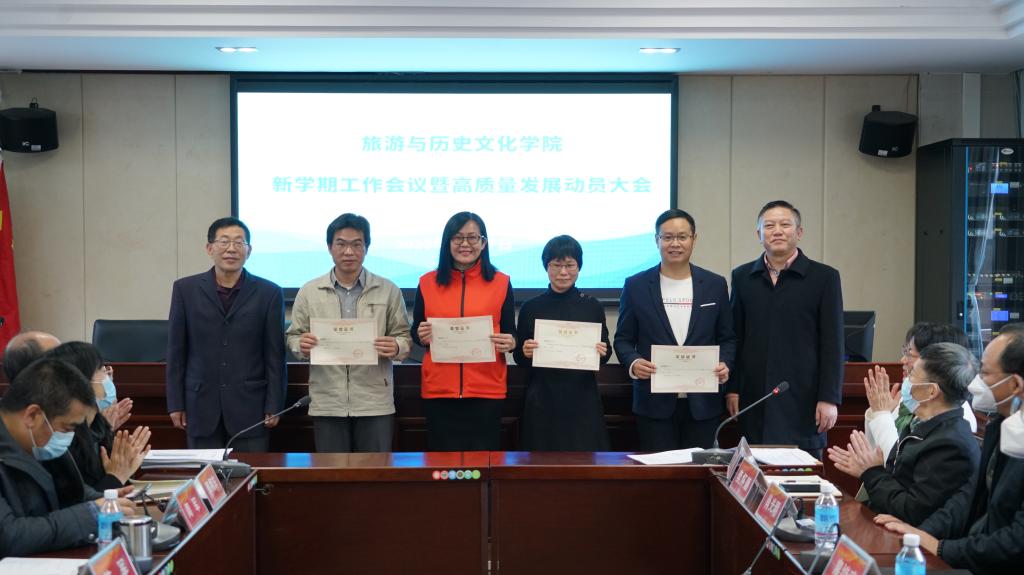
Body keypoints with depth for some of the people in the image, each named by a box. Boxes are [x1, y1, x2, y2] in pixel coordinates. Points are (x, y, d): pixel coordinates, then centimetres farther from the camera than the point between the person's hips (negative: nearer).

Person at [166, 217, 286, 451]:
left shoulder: (269, 293, 1)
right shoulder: (185, 289, 4)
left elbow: (275, 355, 1)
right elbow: (176, 351, 6)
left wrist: (274, 407, -2)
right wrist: (175, 404, 3)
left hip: (250, 407, -1)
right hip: (201, 406, 1)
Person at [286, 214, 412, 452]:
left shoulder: (388, 291, 5)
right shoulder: (309, 292, 8)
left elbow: (404, 336, 7)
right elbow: (293, 336, 12)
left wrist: (395, 348, -15)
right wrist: (301, 345, -11)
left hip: (376, 404, -1)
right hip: (327, 404, 1)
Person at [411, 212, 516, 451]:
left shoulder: (501, 283, 3)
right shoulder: (427, 283, 5)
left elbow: (510, 335, 8)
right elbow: (415, 334, 12)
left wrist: (510, 344, -13)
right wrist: (422, 337, -9)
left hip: (487, 391, -1)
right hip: (438, 391, 1)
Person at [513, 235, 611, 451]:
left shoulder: (592, 306, 4)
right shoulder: (531, 308, 3)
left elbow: (606, 351, 8)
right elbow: (519, 358, 6)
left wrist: (602, 352, -13)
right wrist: (525, 353, -15)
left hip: (583, 401, 0)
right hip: (541, 401, 0)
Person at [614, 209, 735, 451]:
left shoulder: (715, 285, 7)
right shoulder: (636, 286, 3)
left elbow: (727, 338, 11)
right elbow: (623, 339, 6)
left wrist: (725, 364, -9)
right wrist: (633, 362, -14)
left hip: (702, 404, 1)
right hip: (655, 403, -1)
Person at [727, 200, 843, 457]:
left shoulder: (824, 277, 1)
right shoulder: (742, 277, 9)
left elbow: (832, 344, -1)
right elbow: (734, 338, 12)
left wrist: (829, 398, -6)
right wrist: (732, 389, 6)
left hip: (803, 402, -2)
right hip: (754, 402, 2)